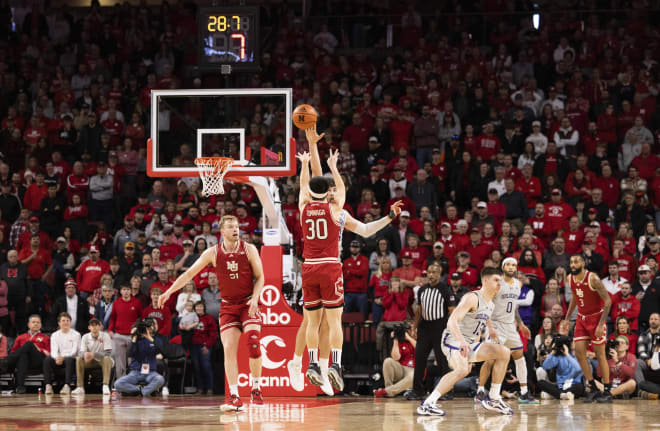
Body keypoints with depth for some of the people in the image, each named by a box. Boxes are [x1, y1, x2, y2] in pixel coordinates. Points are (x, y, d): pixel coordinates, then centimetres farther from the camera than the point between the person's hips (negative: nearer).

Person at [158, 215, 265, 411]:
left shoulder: (249, 250, -4)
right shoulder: (213, 253, -1)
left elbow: (260, 277, 1)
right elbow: (190, 273, 4)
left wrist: (255, 298, -16)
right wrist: (169, 291, -3)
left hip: (248, 304, -1)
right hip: (228, 305, 1)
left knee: (253, 342, -19)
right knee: (229, 349, -11)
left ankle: (256, 389, -1)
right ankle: (234, 398, -14)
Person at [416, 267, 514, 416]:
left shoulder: (490, 304, 14)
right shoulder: (472, 298, -15)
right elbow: (452, 321, -27)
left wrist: (471, 357, 23)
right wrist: (462, 341, -42)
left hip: (469, 344, 9)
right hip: (453, 340, -9)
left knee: (504, 352, 2)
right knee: (462, 369, -34)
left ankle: (493, 400, 6)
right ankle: (427, 405, -33)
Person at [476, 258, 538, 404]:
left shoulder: (518, 284, 10)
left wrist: (520, 323, 19)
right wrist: (490, 327, -23)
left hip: (510, 326, 7)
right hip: (495, 325, -7)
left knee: (520, 357, 5)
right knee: (490, 359, -11)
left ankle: (524, 394, 10)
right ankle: (480, 392, -3)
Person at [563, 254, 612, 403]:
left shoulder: (593, 279, -21)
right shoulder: (570, 279, 0)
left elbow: (608, 301, -19)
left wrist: (601, 324, -23)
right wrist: (567, 319, 16)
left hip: (596, 317, -6)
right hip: (582, 318, 6)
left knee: (600, 354, -3)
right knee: (579, 352, -3)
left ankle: (607, 391, 5)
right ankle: (593, 389, 7)